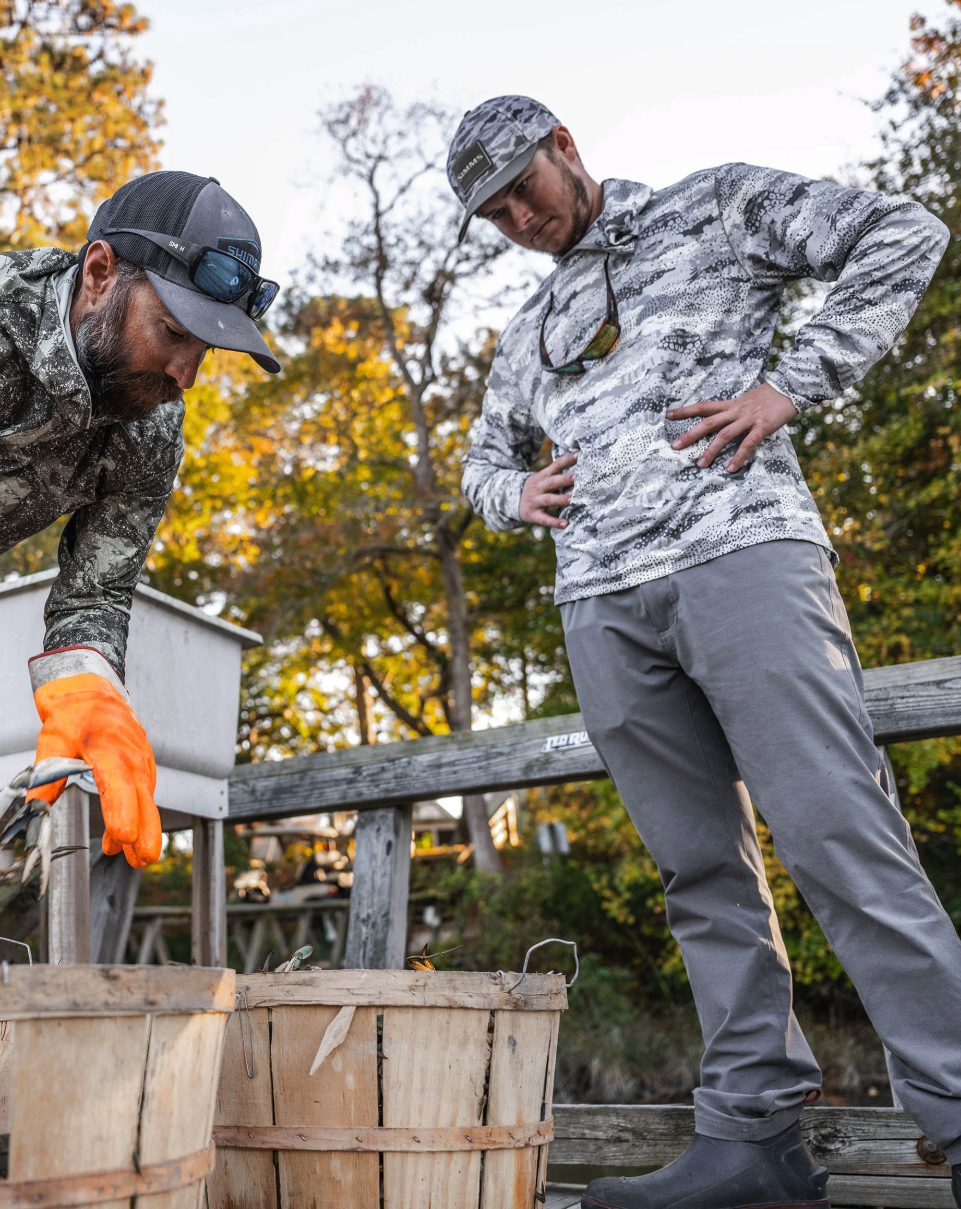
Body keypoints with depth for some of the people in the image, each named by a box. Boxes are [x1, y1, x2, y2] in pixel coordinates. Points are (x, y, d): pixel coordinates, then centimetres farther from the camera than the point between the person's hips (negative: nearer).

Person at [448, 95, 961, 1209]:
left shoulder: (715, 208, 14)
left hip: (740, 555, -5)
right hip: (604, 608, 6)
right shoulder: (527, 333, 29)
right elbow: (484, 455, 39)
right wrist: (514, 492, 14)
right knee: (701, 871, 3)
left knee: (838, 838, -13)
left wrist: (790, 383, -6)